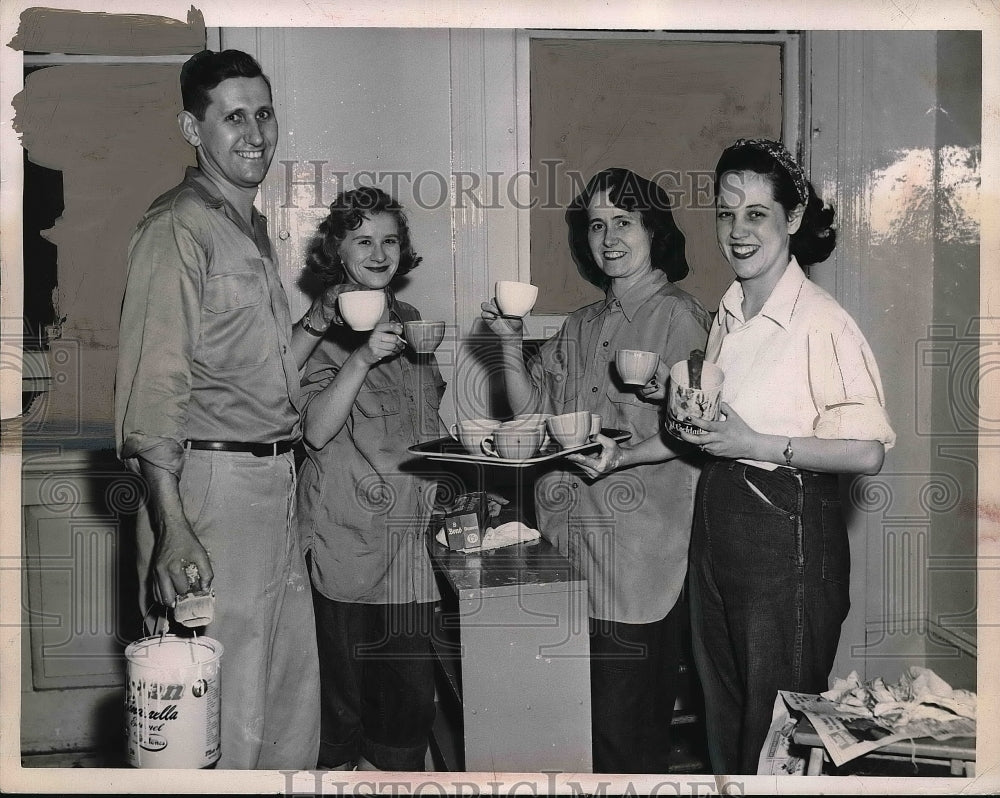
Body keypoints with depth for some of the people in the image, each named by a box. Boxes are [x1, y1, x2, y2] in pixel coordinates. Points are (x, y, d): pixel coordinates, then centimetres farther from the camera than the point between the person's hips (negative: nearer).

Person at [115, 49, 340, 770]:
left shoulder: (253, 229, 20)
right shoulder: (178, 228, -8)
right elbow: (153, 386, -17)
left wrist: (320, 319, 11)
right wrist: (172, 526, -25)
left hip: (275, 482, 9)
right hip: (212, 486, -9)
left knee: (294, 701, 15)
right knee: (226, 715, -1)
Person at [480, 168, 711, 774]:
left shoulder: (678, 316, -4)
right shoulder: (582, 325, 17)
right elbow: (535, 411, 14)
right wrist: (511, 342, 3)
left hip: (639, 554, -6)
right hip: (571, 537, 6)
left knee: (626, 734, -2)